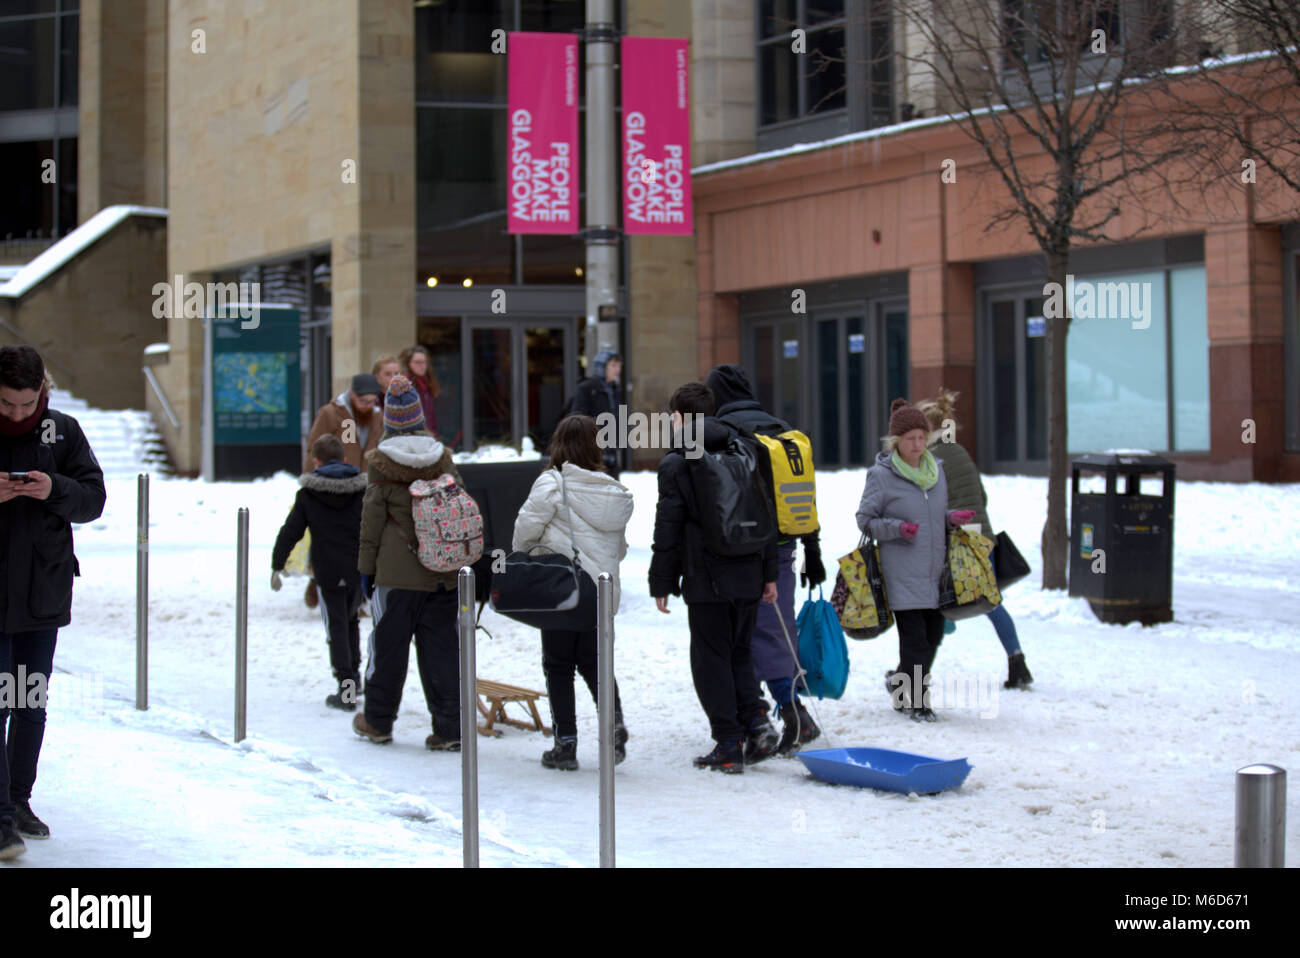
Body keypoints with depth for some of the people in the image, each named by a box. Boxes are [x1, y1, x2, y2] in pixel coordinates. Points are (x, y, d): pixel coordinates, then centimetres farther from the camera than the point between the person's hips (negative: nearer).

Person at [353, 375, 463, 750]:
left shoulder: (381, 463, -6)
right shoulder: (442, 458, 4)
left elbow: (372, 519, -4)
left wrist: (366, 567, 4)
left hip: (396, 572, -3)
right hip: (442, 573, 3)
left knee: (388, 645, 9)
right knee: (441, 647, 5)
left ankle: (378, 721, 20)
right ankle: (449, 728, 1)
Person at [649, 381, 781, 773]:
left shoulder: (675, 464, -6)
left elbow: (668, 529, -7)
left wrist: (662, 583, 0)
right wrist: (769, 573, 16)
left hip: (706, 579, -5)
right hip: (748, 576, 5)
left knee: (711, 660, 3)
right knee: (739, 653, 18)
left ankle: (728, 744, 1)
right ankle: (756, 720, 0)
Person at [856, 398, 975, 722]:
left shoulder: (935, 468, 11)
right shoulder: (881, 475, -7)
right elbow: (865, 520, -3)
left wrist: (952, 519, 2)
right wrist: (897, 528, -18)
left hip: (934, 568, 6)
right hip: (902, 571, -6)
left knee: (933, 634, 10)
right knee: (914, 637, -7)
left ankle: (900, 682, 32)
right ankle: (915, 699, 7)